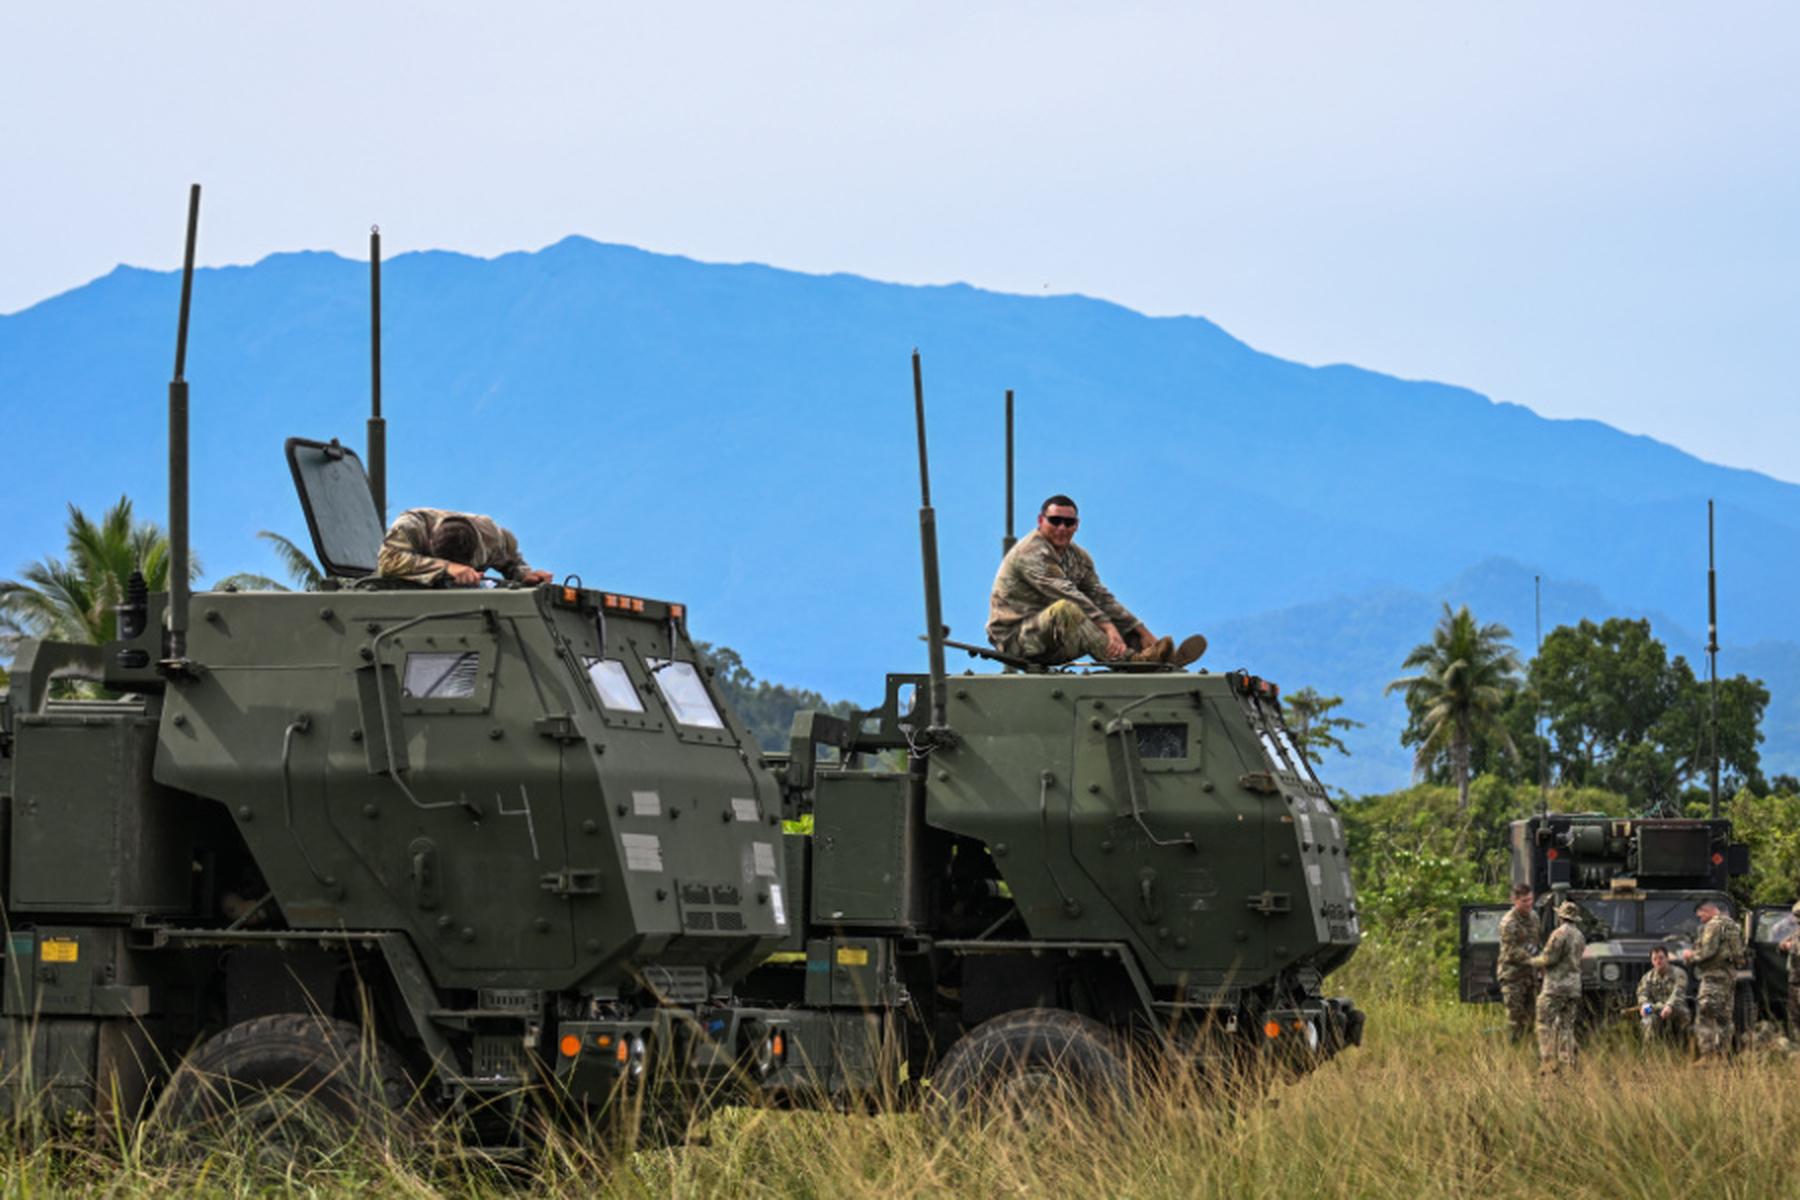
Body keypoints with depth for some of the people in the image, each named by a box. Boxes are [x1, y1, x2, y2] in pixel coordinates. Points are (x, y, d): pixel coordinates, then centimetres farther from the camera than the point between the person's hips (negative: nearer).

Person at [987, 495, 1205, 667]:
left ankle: (1167, 657, -23)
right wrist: (1107, 626, -34)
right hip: (1016, 637, -9)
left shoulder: (1077, 556, 12)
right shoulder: (1031, 554, -17)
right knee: (1066, 609, -34)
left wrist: (1143, 631, -1)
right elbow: (1067, 594, -27)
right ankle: (1129, 660, -46)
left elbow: (1102, 598, 9)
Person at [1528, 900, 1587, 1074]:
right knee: (1566, 1027, 11)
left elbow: (1549, 959, -15)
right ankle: (1568, 1064, 6)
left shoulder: (1560, 933, -12)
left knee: (1545, 1026, -5)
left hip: (1556, 987, -8)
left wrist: (1533, 961, 5)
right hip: (1574, 987, 8)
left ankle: (1548, 1062, -13)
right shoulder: (1580, 936, 15)